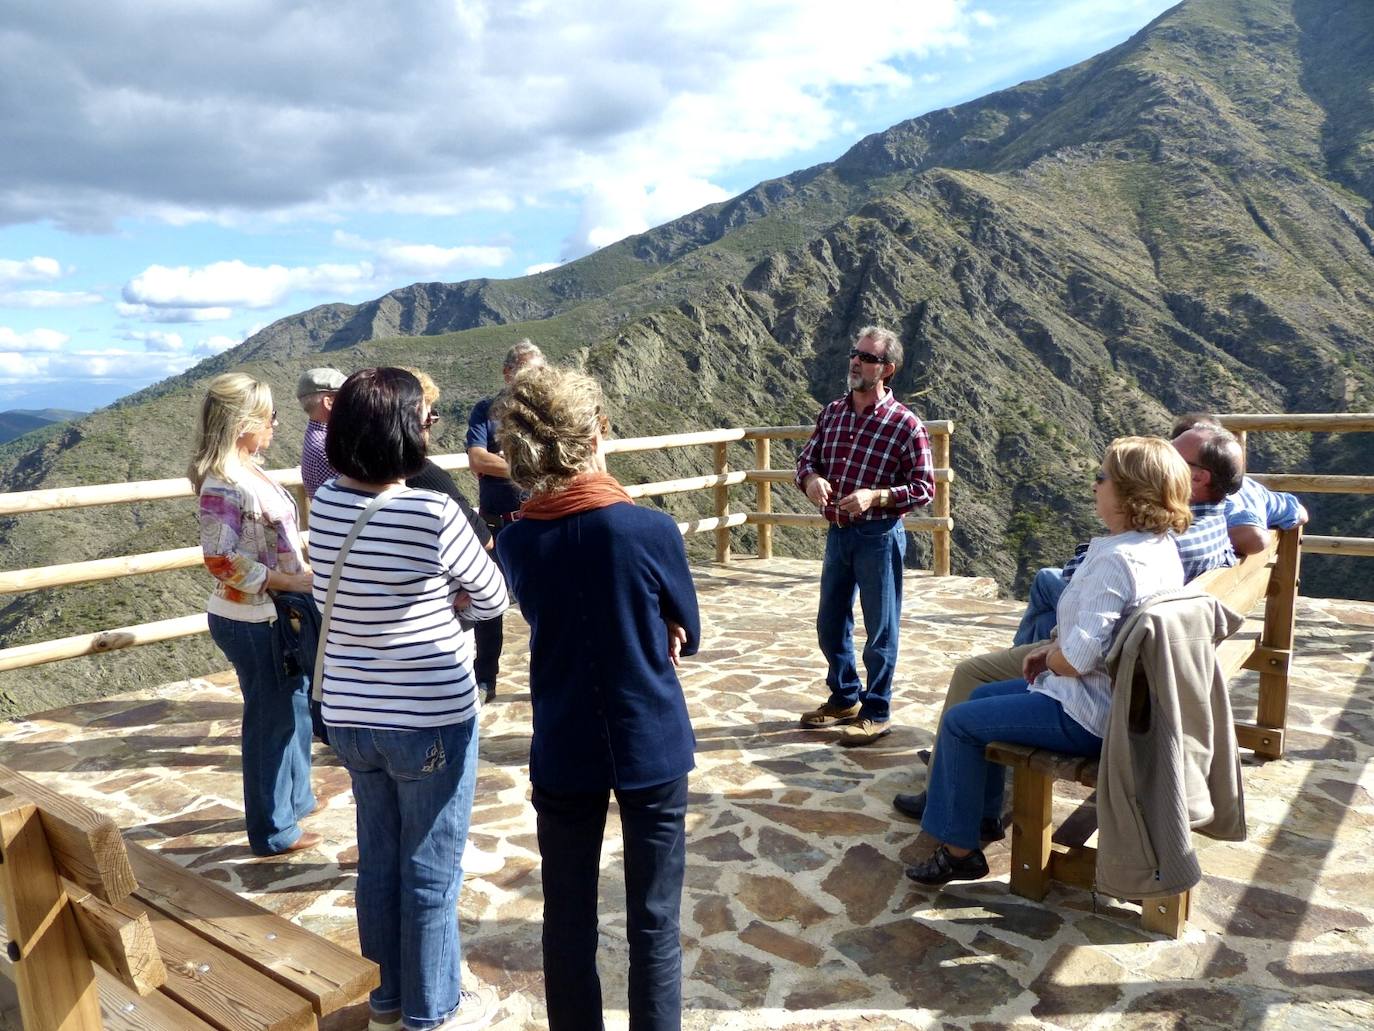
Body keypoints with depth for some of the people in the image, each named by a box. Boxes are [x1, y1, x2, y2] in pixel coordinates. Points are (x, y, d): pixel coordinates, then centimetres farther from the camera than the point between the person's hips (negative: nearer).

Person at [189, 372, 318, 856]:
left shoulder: (246, 469, 6)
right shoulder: (223, 483, -21)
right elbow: (222, 558, -25)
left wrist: (304, 575, 9)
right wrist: (290, 581, -22)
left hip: (276, 612, 9)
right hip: (251, 620, -9)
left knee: (294, 706, 22)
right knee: (271, 719, 5)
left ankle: (294, 798, 41)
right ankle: (274, 831, 22)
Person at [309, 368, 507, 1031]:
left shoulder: (324, 505, -2)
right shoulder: (432, 513, -22)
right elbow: (492, 600, -9)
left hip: (349, 715, 7)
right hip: (430, 721, -6)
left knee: (378, 860, 22)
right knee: (430, 872, 12)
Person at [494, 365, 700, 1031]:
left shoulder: (513, 544, -6)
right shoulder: (652, 530, -17)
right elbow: (687, 636, -2)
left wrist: (640, 631, 1)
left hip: (563, 754, 3)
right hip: (651, 749, -2)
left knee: (568, 924, 17)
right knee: (654, 926, 11)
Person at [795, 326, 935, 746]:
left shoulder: (905, 425, -11)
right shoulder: (832, 413, 6)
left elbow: (925, 486, -10)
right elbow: (807, 457, 11)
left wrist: (876, 496, -24)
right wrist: (811, 479, -12)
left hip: (879, 535, -6)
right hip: (838, 532, 6)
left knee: (880, 629, 6)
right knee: (830, 624, 16)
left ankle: (877, 712, 21)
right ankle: (845, 699, 35)